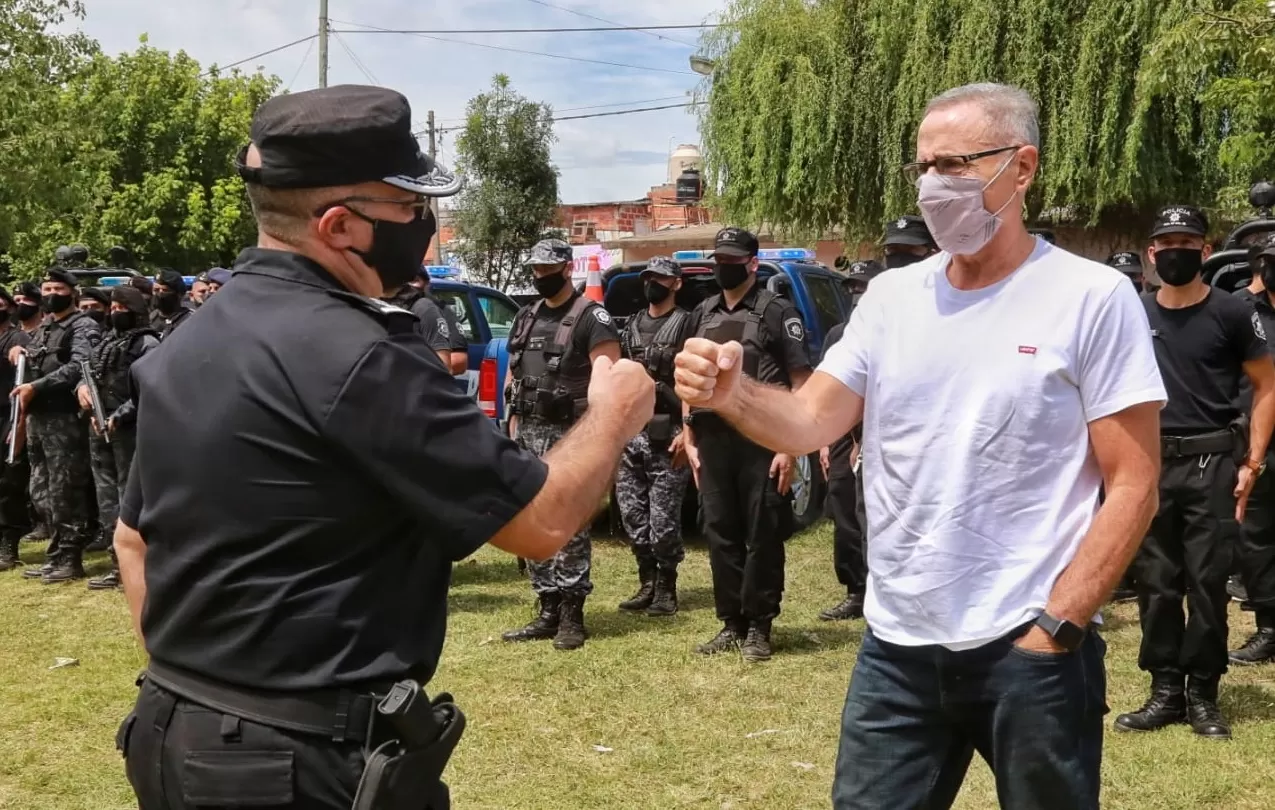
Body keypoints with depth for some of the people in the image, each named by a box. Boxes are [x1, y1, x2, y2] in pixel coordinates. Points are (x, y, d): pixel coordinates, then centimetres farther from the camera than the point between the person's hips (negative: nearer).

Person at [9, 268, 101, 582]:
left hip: (65, 420, -9)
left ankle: (70, 559, 0)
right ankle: (56, 556, 18)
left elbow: (78, 368, -20)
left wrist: (35, 387, -21)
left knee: (66, 493, -6)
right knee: (43, 493, 11)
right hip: (37, 419, 9)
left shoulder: (83, 327, -6)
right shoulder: (42, 329, 20)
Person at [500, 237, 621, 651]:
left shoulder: (591, 318, -6)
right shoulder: (525, 318, 17)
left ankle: (572, 615, 2)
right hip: (528, 436, 7)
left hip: (569, 434, -7)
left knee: (570, 529, -5)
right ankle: (547, 611, 16)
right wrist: (514, 430, 14)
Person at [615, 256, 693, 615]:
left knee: (663, 518, -3)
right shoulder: (631, 326, 18)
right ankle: (647, 583, 20)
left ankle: (666, 588, 9)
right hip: (629, 433, 7)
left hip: (666, 434, -6)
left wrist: (687, 431, -17)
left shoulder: (686, 325, -2)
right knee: (631, 513, 8)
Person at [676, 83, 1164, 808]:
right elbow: (811, 422, 1)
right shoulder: (892, 295, 6)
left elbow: (1133, 486, -8)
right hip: (897, 645, 4)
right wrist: (733, 394, -20)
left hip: (1029, 647, -4)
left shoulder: (1093, 297, -7)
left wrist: (1056, 627, -12)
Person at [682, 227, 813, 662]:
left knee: (762, 537, 1)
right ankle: (731, 623, 19)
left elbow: (801, 384, -7)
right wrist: (689, 440, 11)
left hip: (762, 442, -5)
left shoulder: (777, 312, -2)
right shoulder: (702, 315, 15)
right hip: (713, 442, 6)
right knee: (720, 535, 9)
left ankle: (758, 627, 10)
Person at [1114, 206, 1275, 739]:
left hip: (1212, 463, -3)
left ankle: (1202, 695, 12)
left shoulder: (1231, 314, -2)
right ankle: (1165, 691, 16)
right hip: (1151, 463, 3)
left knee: (1207, 583, 0)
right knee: (1156, 581, 7)